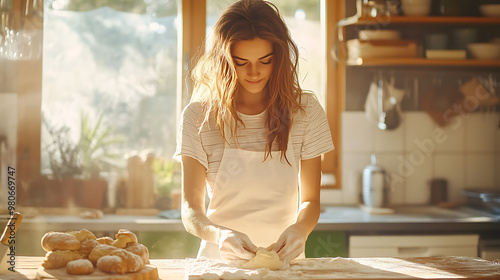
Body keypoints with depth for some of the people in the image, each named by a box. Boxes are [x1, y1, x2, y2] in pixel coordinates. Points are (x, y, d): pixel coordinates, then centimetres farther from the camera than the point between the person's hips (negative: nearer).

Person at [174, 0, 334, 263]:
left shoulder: (305, 110, 2)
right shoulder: (198, 116, -2)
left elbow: (310, 200, 5)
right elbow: (191, 209, -5)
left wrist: (299, 229, -17)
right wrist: (218, 234, -26)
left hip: (282, 256, 2)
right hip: (219, 258, -2)